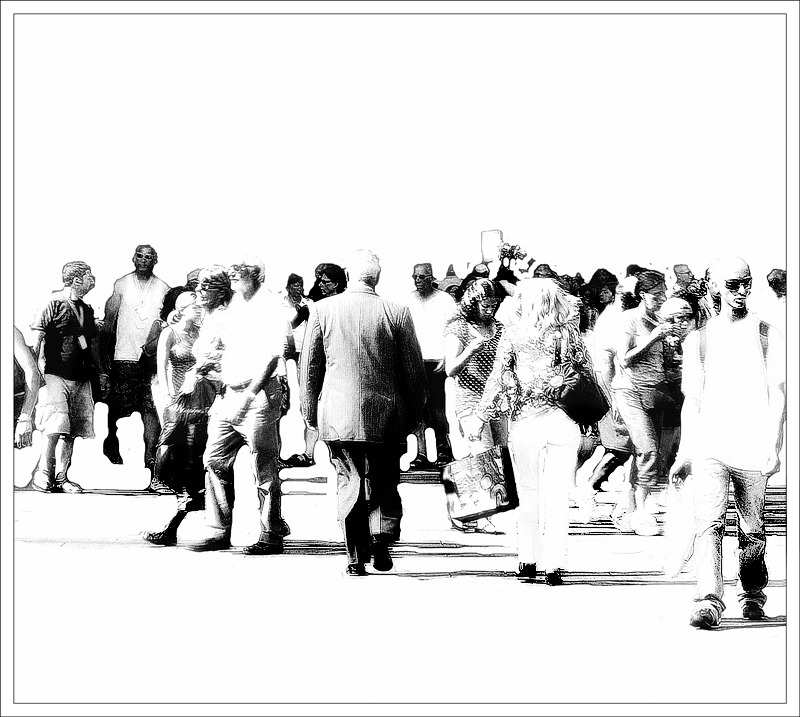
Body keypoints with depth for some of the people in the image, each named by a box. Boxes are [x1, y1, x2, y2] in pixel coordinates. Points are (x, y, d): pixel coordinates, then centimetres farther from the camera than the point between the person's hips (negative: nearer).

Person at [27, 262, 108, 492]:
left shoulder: (87, 309, 18)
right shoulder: (54, 304, -4)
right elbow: (37, 337, -7)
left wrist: (101, 372, 21)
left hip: (81, 378, 7)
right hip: (56, 375, -7)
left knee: (72, 430, 3)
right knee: (55, 426, -18)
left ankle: (61, 477, 8)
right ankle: (43, 474, -11)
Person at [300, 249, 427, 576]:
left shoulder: (322, 310, -1)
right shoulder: (397, 313, -3)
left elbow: (309, 365, 4)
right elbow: (414, 369, 1)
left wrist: (310, 411, 15)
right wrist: (413, 414, 12)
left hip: (337, 414, 0)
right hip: (386, 414, 0)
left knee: (349, 483, 8)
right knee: (384, 482, 14)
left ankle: (357, 558, 5)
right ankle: (382, 534, -9)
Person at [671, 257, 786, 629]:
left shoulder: (768, 335, 7)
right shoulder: (698, 340, 13)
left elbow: (777, 395, 2)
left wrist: (773, 446, -9)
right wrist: (684, 453, 13)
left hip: (753, 450, -1)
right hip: (708, 446, 1)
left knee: (752, 531, 6)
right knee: (709, 523, -14)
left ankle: (753, 595, 26)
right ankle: (708, 603, -21)